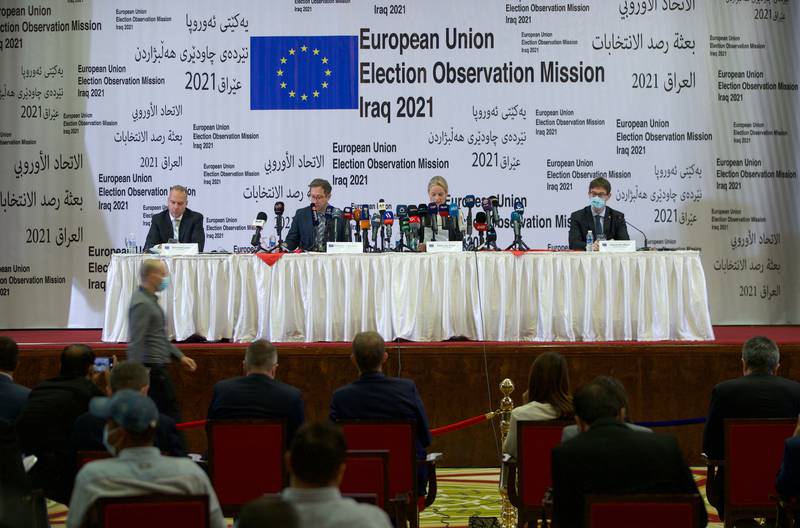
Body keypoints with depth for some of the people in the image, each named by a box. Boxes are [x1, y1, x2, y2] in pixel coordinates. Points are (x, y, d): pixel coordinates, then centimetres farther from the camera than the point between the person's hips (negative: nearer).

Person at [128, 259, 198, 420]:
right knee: (171, 413, -5)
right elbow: (136, 343, -21)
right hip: (153, 368, -10)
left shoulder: (150, 300, 15)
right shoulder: (142, 304, -16)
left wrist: (180, 356, 20)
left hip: (158, 366, 10)